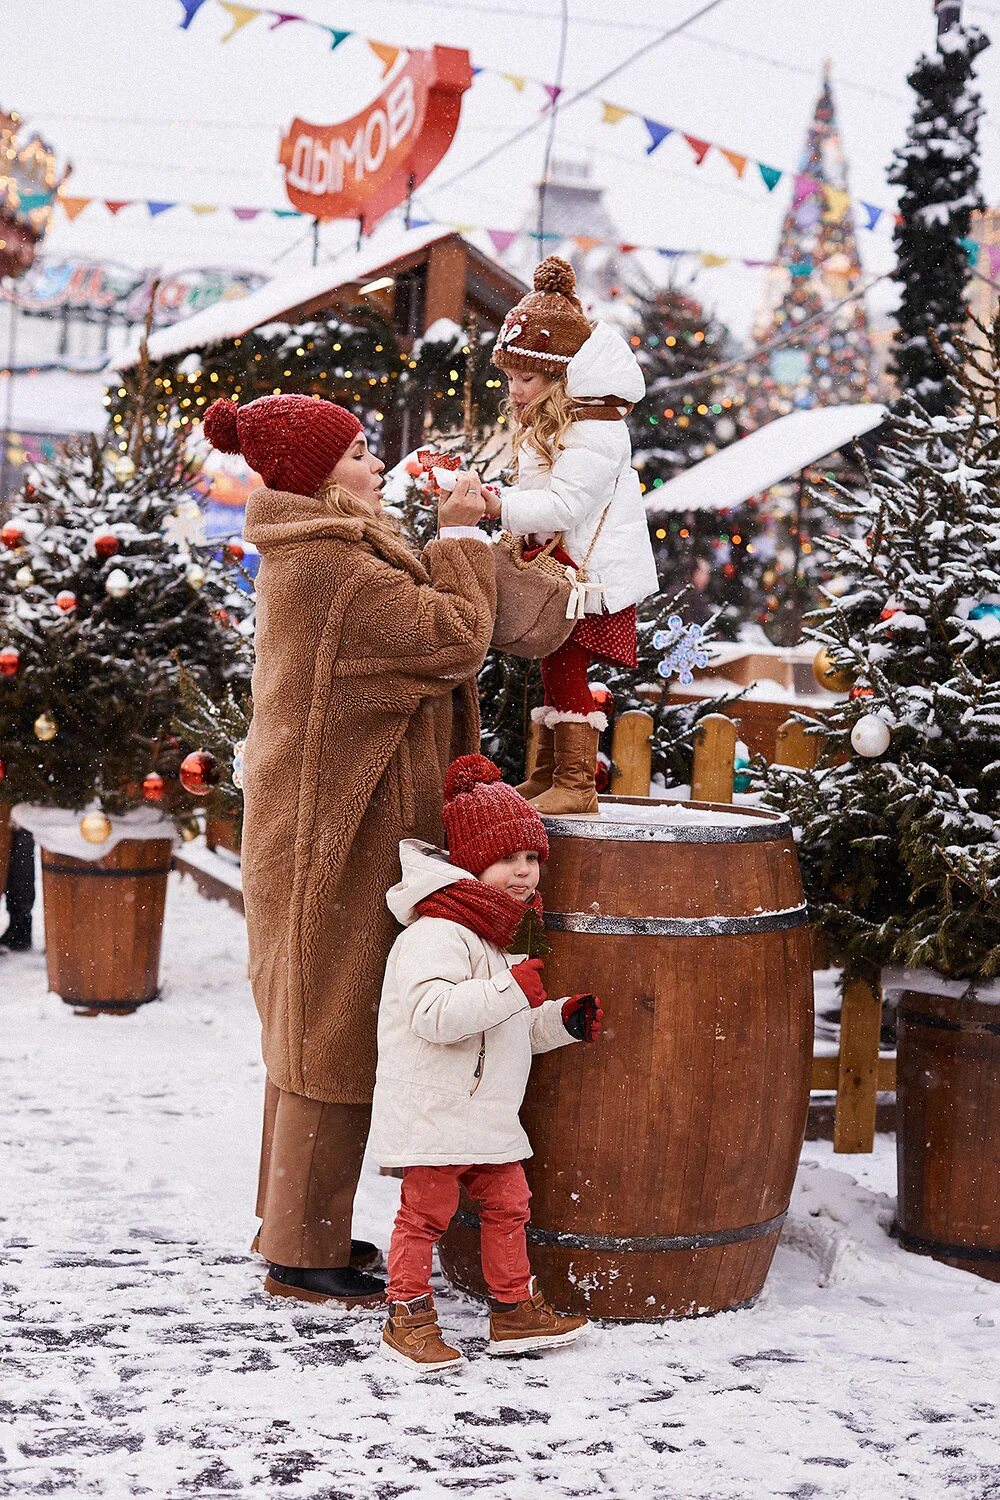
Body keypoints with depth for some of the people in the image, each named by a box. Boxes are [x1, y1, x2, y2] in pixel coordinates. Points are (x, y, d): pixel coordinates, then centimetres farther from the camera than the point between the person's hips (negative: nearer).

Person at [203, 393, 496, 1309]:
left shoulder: (314, 554, 14)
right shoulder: (329, 565, -20)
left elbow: (412, 617, 14)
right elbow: (457, 636, -20)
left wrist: (454, 542, 7)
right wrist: (462, 535, -8)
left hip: (327, 827, 11)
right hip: (337, 830, -11)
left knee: (316, 1029, 18)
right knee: (335, 1035, -2)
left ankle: (297, 1224, 30)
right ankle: (304, 1257, 8)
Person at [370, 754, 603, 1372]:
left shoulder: (500, 938, 15)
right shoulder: (436, 935, -19)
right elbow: (433, 1014, -33)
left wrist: (565, 1020, 8)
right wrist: (513, 990, -33)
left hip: (488, 1113, 9)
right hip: (432, 1111, -9)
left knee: (508, 1205, 14)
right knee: (426, 1212, -1)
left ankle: (515, 1311, 26)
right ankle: (408, 1317, 12)